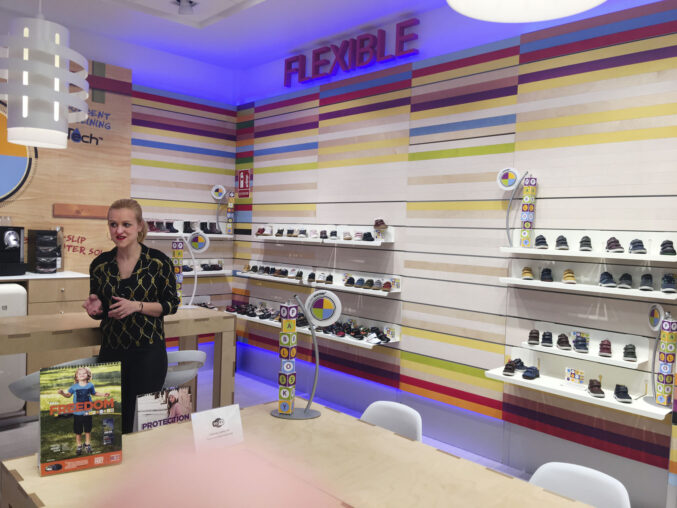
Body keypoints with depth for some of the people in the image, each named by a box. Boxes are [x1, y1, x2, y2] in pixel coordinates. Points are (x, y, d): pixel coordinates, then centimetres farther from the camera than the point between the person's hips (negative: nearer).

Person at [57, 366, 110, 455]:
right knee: (78, 431, 8)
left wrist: (103, 394, 6)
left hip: (87, 412, 1)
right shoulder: (74, 387, -5)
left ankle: (87, 444, 30)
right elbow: (68, 395, 6)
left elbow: (94, 393, 15)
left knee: (88, 429, 12)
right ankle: (78, 446, 25)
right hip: (77, 412, -1)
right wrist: (62, 393, -12)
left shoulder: (90, 385, -2)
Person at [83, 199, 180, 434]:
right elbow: (100, 309, 13)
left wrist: (137, 306, -17)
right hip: (111, 351, 4)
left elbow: (171, 305, -3)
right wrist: (96, 308, -10)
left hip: (148, 351, -3)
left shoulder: (158, 262, -8)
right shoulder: (100, 264, 2)